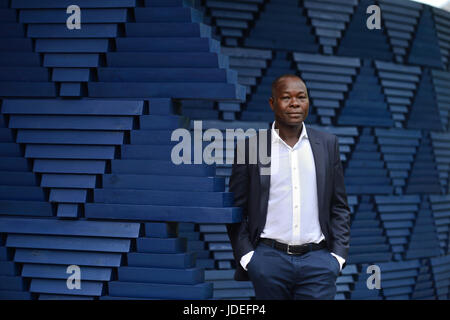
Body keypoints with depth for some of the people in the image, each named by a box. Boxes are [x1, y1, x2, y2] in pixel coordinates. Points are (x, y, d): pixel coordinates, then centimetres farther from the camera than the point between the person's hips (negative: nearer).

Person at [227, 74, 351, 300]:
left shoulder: (327, 144, 8)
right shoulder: (250, 147, 2)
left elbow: (339, 206, 10)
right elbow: (237, 209, 5)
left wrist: (338, 254, 1)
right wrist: (246, 256, -4)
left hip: (318, 259, 1)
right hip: (269, 261, -1)